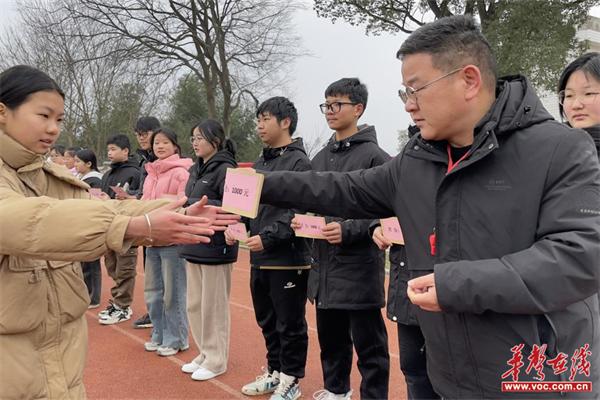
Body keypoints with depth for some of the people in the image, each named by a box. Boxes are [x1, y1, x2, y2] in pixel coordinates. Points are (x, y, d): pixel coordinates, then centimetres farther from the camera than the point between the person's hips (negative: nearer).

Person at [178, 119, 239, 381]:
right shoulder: (196, 169, 14)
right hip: (193, 246, 8)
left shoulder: (226, 169, -11)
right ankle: (205, 353, 29)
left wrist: (192, 203, -21)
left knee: (214, 306, 3)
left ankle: (216, 360, 17)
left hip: (216, 247, -8)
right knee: (194, 305, 14)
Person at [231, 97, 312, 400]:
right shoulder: (259, 164, 14)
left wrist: (268, 238, -20)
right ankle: (274, 371, 35)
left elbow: (301, 212, -18)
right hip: (259, 259, 8)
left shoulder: (299, 162, -10)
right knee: (267, 322, 18)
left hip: (288, 259, -7)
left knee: (290, 324, 6)